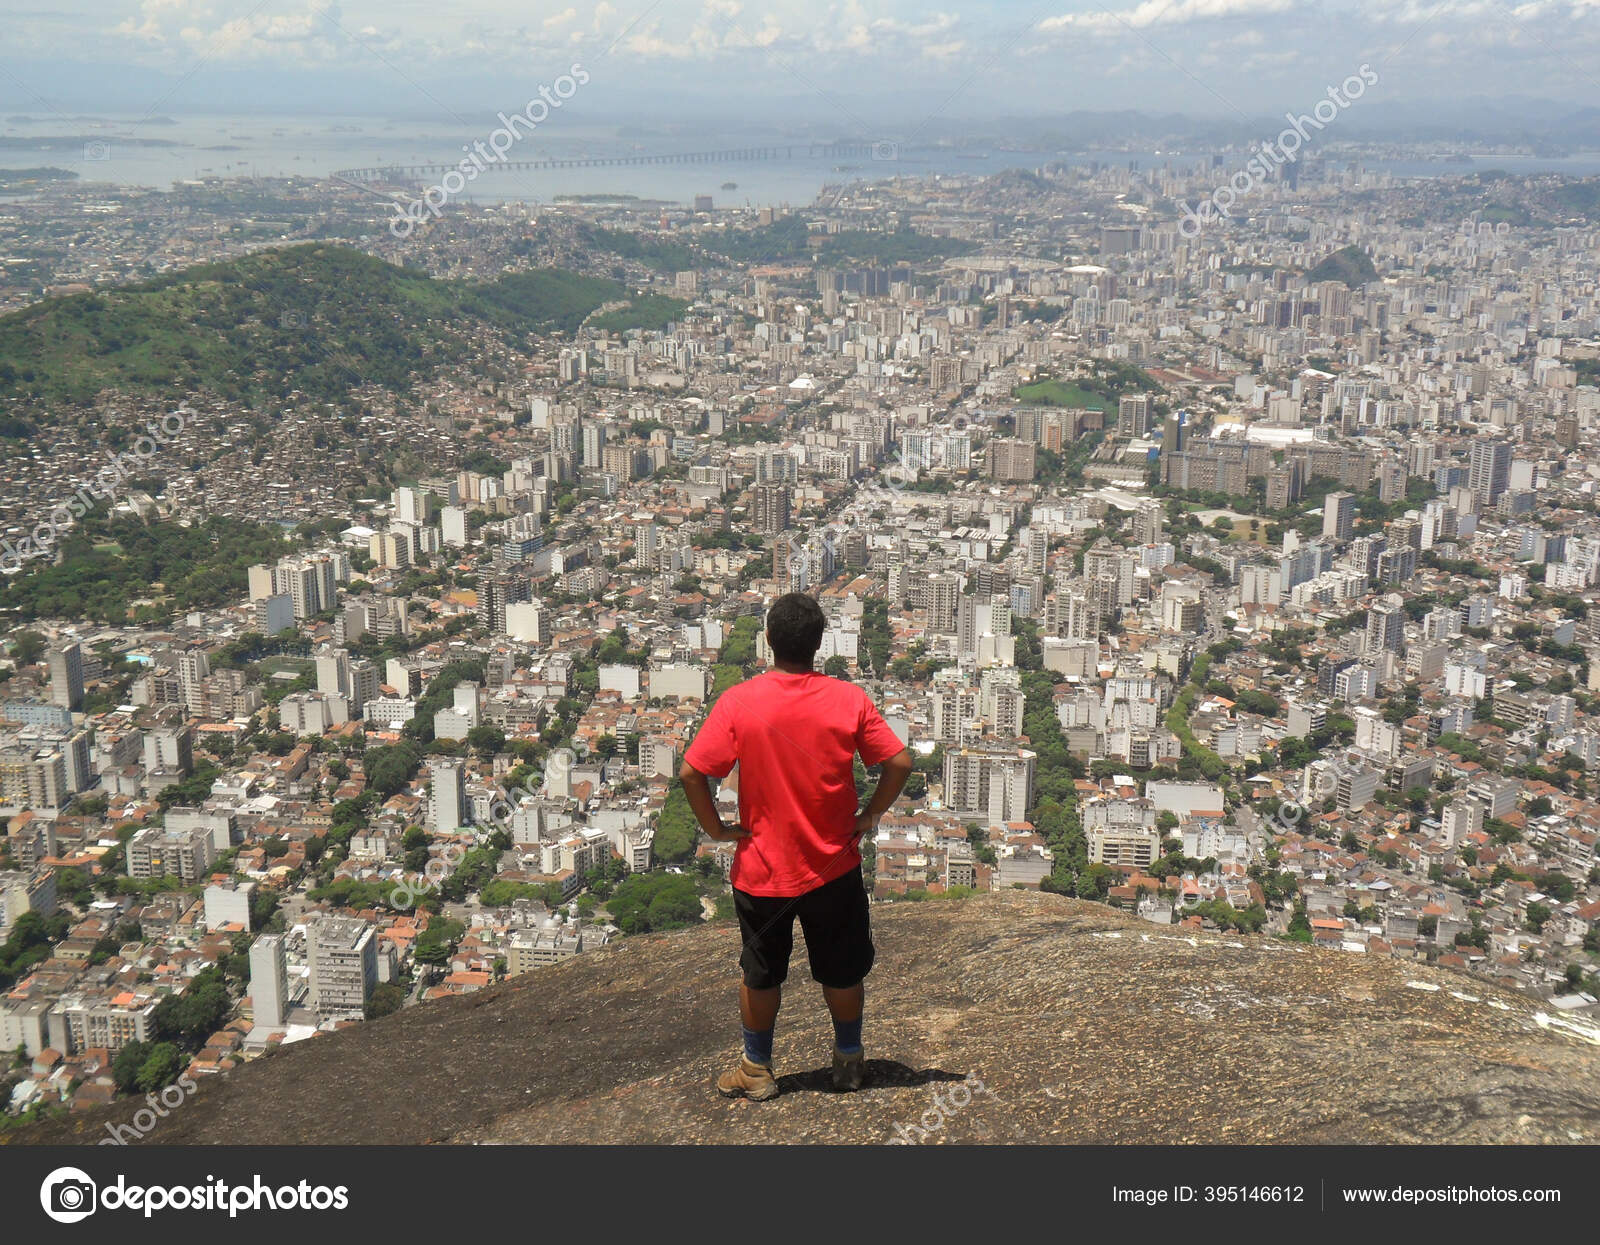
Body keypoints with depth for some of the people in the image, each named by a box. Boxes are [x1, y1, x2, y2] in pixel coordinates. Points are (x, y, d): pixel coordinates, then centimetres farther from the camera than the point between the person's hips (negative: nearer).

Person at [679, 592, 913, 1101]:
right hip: (834, 867, 1)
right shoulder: (849, 699, -12)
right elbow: (899, 763, -12)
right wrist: (869, 816, 0)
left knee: (761, 975, 18)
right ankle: (848, 1060, 35)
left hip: (761, 869, 0)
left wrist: (716, 828, -4)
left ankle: (756, 1070, 31)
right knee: (843, 972, 20)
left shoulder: (737, 702, -14)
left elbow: (691, 773, -17)